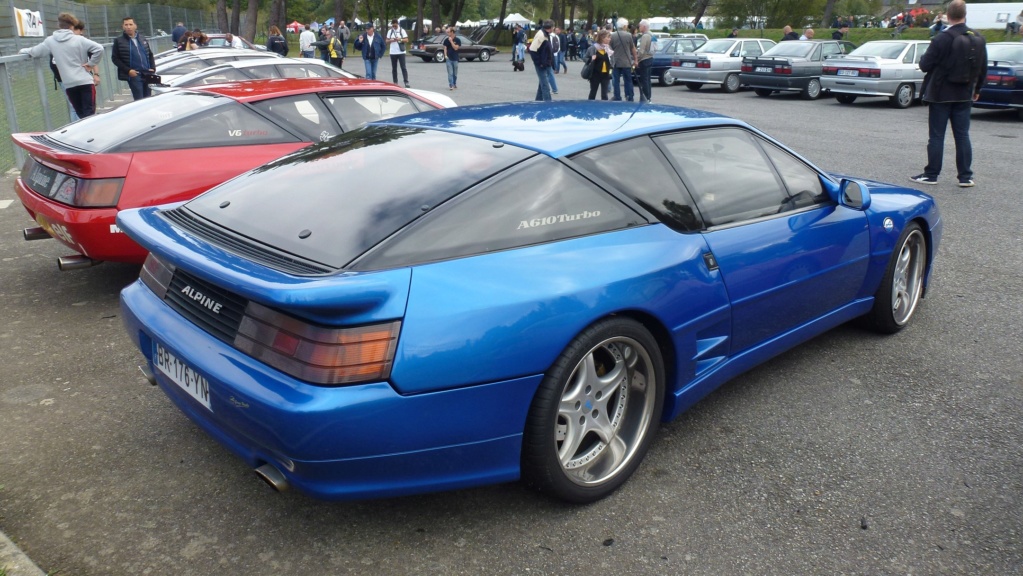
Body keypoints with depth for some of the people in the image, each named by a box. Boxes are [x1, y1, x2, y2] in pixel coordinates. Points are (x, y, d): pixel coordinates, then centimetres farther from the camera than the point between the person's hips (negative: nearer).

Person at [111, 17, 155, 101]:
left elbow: (150, 54, 20)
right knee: (139, 101, -10)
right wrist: (128, 70, -13)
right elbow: (115, 58, -1)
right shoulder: (119, 41, 1)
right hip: (133, 75, -4)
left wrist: (152, 68, 4)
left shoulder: (142, 39, 14)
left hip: (147, 74, 4)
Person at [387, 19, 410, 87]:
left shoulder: (402, 30, 1)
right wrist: (391, 40, -12)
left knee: (403, 68, -8)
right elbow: (387, 41, 9)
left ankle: (406, 82, -11)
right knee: (394, 69, 6)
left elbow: (406, 40, -2)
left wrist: (400, 39, -19)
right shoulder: (390, 31, 9)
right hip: (393, 53, 3)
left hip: (401, 52, -3)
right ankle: (395, 83, 12)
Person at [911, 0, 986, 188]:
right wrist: (976, 89, 23)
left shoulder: (941, 39, -16)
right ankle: (965, 176, 9)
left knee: (936, 136, 2)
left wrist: (924, 58, 9)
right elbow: (983, 69, 9)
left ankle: (931, 175, 6)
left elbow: (925, 65, -14)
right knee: (962, 136, 8)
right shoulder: (978, 39, 3)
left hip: (940, 94, -5)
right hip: (964, 95, 5)